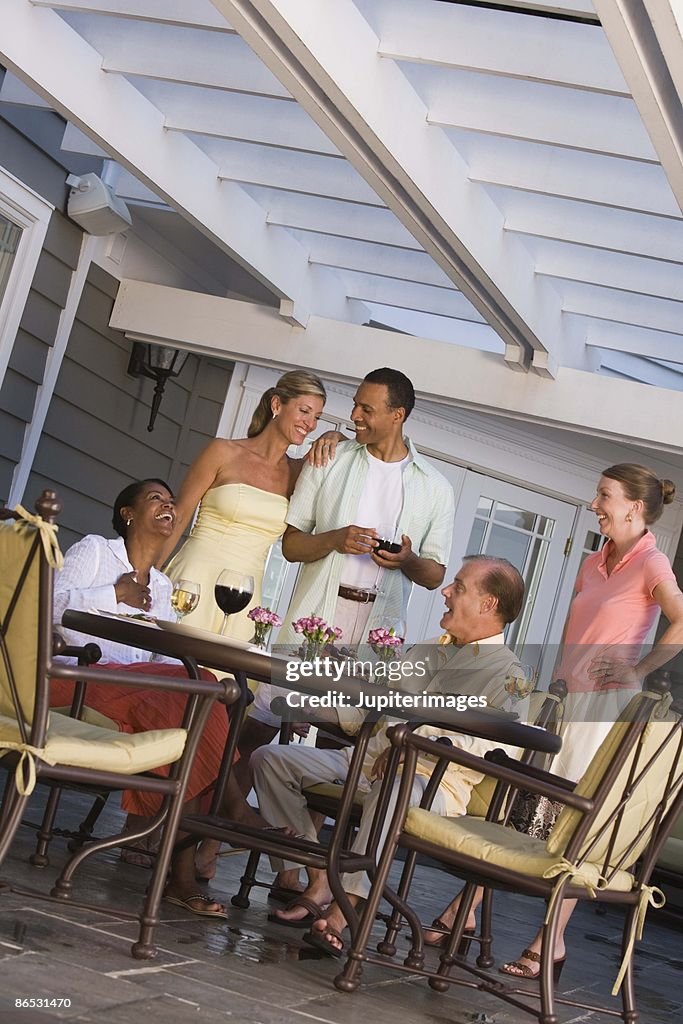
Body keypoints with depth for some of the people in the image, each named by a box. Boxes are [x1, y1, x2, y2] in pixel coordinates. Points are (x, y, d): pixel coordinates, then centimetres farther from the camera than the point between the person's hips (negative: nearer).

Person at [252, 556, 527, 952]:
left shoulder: (506, 674, 0)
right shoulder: (425, 653, 25)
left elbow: (492, 747, -17)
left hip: (433, 782, -8)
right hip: (368, 759, 8)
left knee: (393, 786, -43)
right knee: (271, 758, -7)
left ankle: (346, 906, -38)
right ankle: (319, 880, -15)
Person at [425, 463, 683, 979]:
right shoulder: (594, 564, 17)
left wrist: (638, 670, -16)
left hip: (605, 705, -7)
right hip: (563, 699, 7)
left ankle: (552, 942, 5)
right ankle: (464, 910, 14)